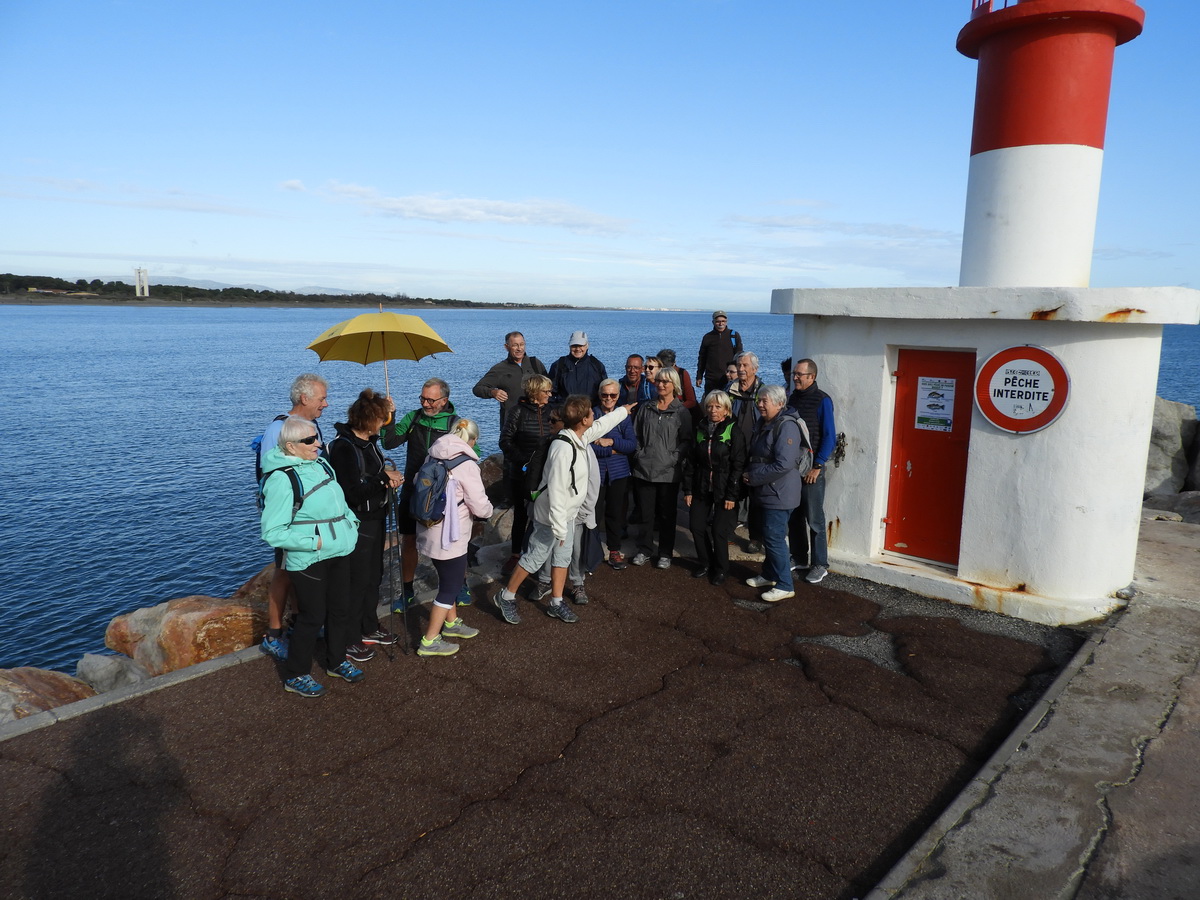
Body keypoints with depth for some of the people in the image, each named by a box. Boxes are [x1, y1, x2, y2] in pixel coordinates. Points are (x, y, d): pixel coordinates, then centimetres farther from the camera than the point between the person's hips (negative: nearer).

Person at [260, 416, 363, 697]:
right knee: (312, 616, 3)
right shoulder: (281, 479, -21)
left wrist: (351, 521, 6)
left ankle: (336, 662, 38)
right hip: (309, 560, -8)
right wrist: (313, 542, -23)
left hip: (339, 552, 8)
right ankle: (296, 676, 23)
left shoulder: (320, 464, 3)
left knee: (340, 609, 18)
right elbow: (272, 532, -21)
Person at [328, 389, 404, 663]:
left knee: (374, 576, 19)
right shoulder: (344, 446, -21)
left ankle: (369, 628, 36)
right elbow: (353, 491, -26)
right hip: (357, 524, -9)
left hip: (375, 519, 9)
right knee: (357, 581, 2)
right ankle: (349, 640, 16)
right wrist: (384, 480, -18)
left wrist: (386, 476, -1)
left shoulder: (368, 441, 7)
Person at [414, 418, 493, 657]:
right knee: (451, 586, 6)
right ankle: (430, 642, 12)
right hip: (448, 537, -7)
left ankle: (451, 623, 41)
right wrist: (488, 508, 7)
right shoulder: (467, 465, -17)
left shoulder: (432, 457, 3)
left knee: (450, 578, 25)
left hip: (429, 532, 8)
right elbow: (481, 508, -16)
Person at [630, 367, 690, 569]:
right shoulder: (645, 408, 8)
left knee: (667, 514, 8)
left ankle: (665, 553, 19)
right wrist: (639, 454, 0)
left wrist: (674, 458, -12)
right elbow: (636, 435, 12)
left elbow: (686, 441, -3)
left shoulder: (681, 412, -1)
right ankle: (644, 550, 23)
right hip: (644, 469, 2)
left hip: (669, 472, -2)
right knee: (646, 512, 9)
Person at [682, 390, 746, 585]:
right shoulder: (700, 430, 7)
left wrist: (732, 495, -15)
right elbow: (690, 461, 8)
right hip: (701, 488, 5)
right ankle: (704, 564, 25)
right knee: (697, 526, 4)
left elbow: (738, 465, -11)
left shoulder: (733, 431, -8)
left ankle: (721, 570, 17)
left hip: (723, 490, -5)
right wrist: (688, 490, 4)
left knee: (719, 531, -2)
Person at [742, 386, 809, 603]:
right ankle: (769, 575, 33)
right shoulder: (763, 424, 11)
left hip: (779, 494, -10)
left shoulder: (786, 427, -20)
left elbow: (783, 465, -27)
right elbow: (755, 457, 21)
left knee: (774, 538, -6)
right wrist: (749, 473, 0)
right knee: (769, 536, 19)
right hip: (766, 492, 10)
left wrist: (753, 477, -19)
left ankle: (784, 585, 4)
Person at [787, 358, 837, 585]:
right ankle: (799, 558, 25)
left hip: (811, 469, -6)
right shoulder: (792, 398, 10)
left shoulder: (822, 400, -9)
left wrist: (817, 466, -15)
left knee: (814, 518, -1)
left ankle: (820, 565, 9)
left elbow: (830, 437, -11)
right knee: (794, 515, 12)